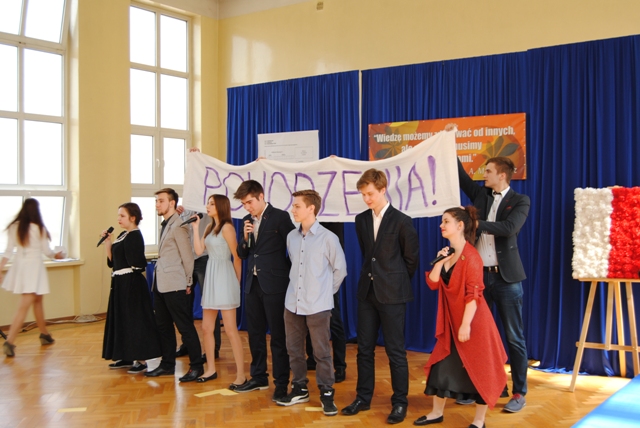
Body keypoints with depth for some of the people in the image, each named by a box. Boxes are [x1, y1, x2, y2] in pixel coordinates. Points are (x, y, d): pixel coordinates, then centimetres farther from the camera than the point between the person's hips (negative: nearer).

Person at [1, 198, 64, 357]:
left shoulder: (14, 227, 1)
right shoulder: (39, 228, -12)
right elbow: (46, 251, -4)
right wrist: (57, 255, 17)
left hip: (20, 266, 6)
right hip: (34, 267, -6)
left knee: (37, 300, 21)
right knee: (24, 306, -5)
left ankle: (44, 334, 34)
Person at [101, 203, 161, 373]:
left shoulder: (135, 236, -14)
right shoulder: (122, 235, 13)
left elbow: (137, 263, -23)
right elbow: (112, 262, 13)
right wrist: (107, 242, 5)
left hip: (131, 283, -10)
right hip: (120, 283, 10)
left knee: (135, 320, -4)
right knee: (122, 320, 15)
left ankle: (141, 360, 2)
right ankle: (126, 357, 25)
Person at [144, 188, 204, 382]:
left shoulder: (178, 225, -12)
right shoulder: (165, 225, 14)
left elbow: (187, 256, -13)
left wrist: (187, 282, -8)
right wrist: (157, 279, 10)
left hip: (174, 286, -9)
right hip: (160, 284, 9)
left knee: (185, 327, -2)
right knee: (163, 326, 15)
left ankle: (196, 366, 6)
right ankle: (167, 364, 25)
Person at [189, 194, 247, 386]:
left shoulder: (227, 227, -10)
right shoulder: (210, 228, 13)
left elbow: (237, 257, -8)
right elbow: (199, 250, 3)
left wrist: (237, 282, -2)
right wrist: (195, 227, 2)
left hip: (224, 278, -8)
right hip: (210, 278, 8)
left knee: (230, 330, -7)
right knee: (207, 328, 11)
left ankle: (241, 375, -2)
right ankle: (211, 369, 24)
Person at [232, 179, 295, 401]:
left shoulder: (280, 217, -7)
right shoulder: (247, 221, 11)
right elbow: (242, 254, 12)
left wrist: (290, 280, -6)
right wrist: (245, 237, -7)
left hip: (273, 284, -6)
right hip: (252, 284, 7)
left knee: (278, 335, -1)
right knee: (255, 333, 14)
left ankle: (281, 383, 6)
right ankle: (259, 377, 26)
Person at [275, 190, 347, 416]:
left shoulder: (328, 238, -9)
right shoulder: (291, 236, 6)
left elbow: (340, 269, 1)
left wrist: (325, 291, 6)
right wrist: (298, 286, 12)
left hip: (317, 306, -5)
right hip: (292, 303, 5)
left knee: (322, 352, 3)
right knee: (294, 349, 12)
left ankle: (326, 393, 16)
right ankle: (299, 389, 28)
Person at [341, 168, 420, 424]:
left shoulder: (401, 221, -9)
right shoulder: (361, 220, 7)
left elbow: (411, 257, 1)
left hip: (392, 294, -5)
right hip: (367, 291, 5)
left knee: (395, 350, 3)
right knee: (364, 348, 11)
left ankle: (400, 402, 15)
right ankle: (363, 398, 23)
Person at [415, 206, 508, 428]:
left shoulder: (470, 256, -17)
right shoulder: (448, 253, 9)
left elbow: (473, 294, -20)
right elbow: (433, 284, 5)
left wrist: (466, 324, -22)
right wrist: (439, 261, -8)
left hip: (472, 321, -9)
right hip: (451, 322, 9)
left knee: (478, 369, 3)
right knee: (442, 365, 12)